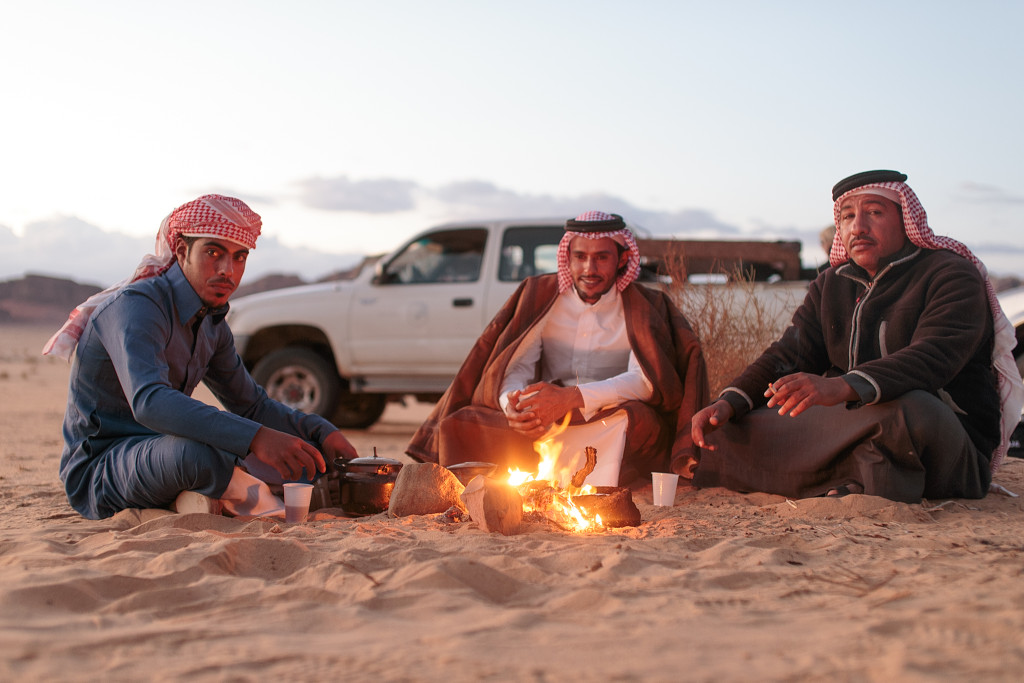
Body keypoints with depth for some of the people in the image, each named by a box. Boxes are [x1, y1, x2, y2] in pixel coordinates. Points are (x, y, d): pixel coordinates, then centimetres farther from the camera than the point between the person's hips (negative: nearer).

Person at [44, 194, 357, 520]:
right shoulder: (136, 307, -20)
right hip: (97, 475, -9)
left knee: (309, 455, 4)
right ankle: (244, 495, -11)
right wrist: (257, 438, -48)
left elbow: (251, 405, 20)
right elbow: (149, 402, -39)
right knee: (197, 450, -40)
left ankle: (201, 497, -11)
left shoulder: (211, 322, 8)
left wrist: (322, 432, 1)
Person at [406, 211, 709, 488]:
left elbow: (646, 380, -15)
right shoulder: (540, 295, 9)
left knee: (631, 417, -39)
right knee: (460, 424, -19)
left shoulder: (644, 308, 0)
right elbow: (516, 367, 0)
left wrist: (572, 398, -30)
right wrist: (513, 403, -26)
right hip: (543, 425, 3)